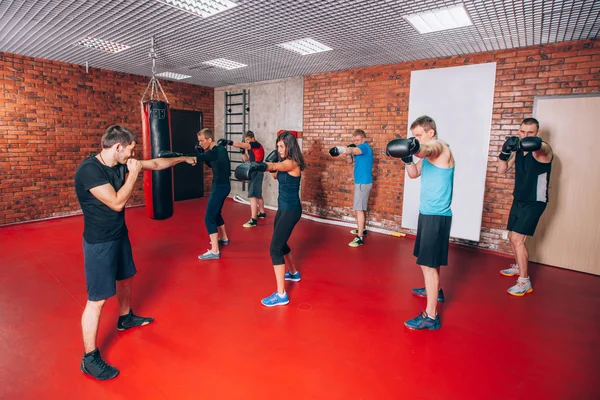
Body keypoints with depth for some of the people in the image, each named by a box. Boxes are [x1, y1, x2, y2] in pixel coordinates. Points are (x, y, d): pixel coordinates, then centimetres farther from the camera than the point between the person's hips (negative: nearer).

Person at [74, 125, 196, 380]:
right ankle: (90, 358, 12)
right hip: (99, 242, -9)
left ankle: (125, 319, 51)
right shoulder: (89, 170, -24)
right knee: (97, 300, -2)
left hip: (119, 234, 9)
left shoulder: (121, 165, -1)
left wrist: (183, 159, 20)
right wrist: (134, 173, -20)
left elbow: (157, 164, 11)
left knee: (125, 278, 26)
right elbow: (117, 202, -27)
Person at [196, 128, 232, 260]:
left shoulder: (215, 152, -20)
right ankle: (224, 238, 40)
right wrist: (202, 152, 6)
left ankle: (214, 251, -9)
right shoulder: (220, 149, 8)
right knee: (216, 213, 25)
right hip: (222, 185, 10)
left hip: (220, 187, -10)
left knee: (209, 218, -9)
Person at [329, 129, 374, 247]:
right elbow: (350, 161, 14)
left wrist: (342, 149, -59)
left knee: (359, 209, -13)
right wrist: (348, 153, -6)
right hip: (361, 182, 10)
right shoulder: (359, 149, 12)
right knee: (362, 208, 20)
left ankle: (360, 237, -13)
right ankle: (362, 229, 35)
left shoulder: (365, 147, -17)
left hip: (363, 182, -10)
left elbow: (354, 150, -40)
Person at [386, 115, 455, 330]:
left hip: (437, 215, -10)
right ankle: (434, 290, 46)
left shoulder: (440, 147, -15)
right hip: (428, 212, 10)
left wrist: (415, 147, -61)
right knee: (428, 259, 25)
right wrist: (407, 157, -7)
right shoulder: (430, 153, 13)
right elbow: (414, 174, 12)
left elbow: (425, 149, -39)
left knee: (428, 263, -10)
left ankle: (431, 317, -4)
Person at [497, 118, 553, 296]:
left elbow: (539, 150, -42)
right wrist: (505, 151, -18)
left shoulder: (544, 149, -16)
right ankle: (518, 266, 42)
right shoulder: (519, 149, 4)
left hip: (534, 202, -7)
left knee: (518, 239, -13)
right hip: (519, 199, 7)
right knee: (512, 237, 18)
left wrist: (534, 144, -66)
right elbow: (502, 169, -1)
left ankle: (524, 282, 0)